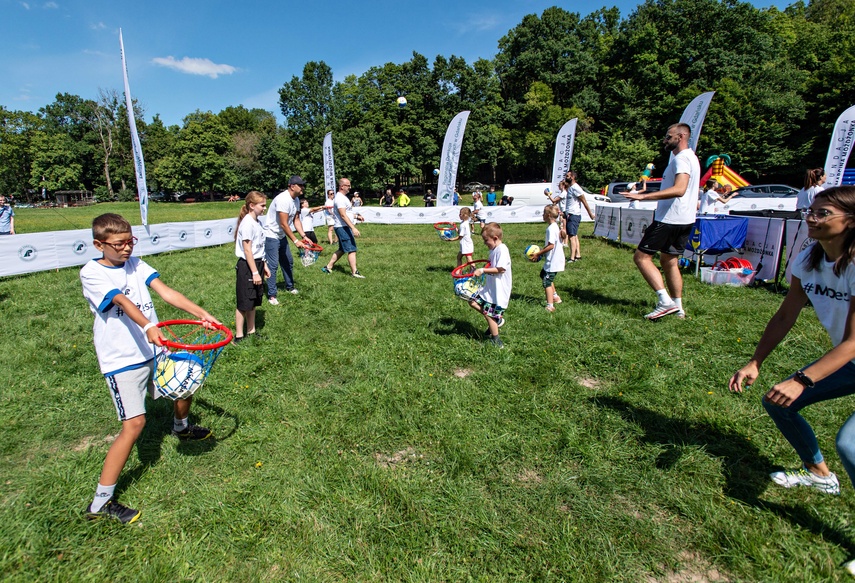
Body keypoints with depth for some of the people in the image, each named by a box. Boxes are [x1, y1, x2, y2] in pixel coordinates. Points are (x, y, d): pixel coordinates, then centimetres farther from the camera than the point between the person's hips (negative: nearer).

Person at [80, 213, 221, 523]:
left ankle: (181, 427, 52)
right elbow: (123, 302, -30)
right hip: (121, 360, -6)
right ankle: (101, 503, 1)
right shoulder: (91, 273, -12)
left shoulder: (136, 264, 5)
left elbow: (166, 291, -8)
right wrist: (148, 326, -47)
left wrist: (201, 313, -21)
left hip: (154, 350, 7)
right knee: (134, 423, -12)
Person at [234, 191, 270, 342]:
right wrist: (255, 272, -20)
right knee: (244, 303, 0)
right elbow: (247, 250, -19)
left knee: (253, 301, 16)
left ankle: (251, 331, 28)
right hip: (247, 267, -9)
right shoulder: (247, 223, -17)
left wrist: (264, 265, 19)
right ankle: (239, 336, 11)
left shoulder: (256, 221, 11)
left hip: (257, 263, 9)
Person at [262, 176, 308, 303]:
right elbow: (284, 224, -27)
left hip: (282, 236, 10)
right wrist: (295, 241, -25)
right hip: (271, 236, -10)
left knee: (288, 261, 18)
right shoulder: (283, 199, -27)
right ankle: (271, 295, 1)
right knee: (273, 266, -6)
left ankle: (290, 287, 35)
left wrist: (304, 236, -5)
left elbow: (296, 220, 6)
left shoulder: (296, 200, 2)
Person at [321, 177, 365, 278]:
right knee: (352, 250, -8)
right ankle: (354, 272, -4)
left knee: (342, 250, 16)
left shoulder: (343, 197, 16)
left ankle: (328, 267, 22)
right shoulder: (340, 198, -16)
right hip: (343, 227, -11)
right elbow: (343, 215, -25)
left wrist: (356, 216, 17)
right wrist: (353, 228, -31)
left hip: (345, 227, 11)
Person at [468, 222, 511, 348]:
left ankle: (496, 342, 14)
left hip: (499, 290, -10)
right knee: (473, 301, 11)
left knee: (488, 313, -3)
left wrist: (483, 270, -26)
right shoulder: (494, 250, 10)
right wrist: (481, 270, 13)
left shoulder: (502, 250, -20)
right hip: (490, 287, 10)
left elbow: (501, 269, -27)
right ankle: (497, 320, 20)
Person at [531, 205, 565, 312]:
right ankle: (555, 296, 33)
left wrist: (538, 253, -19)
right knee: (543, 274, 27)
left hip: (553, 261, -11)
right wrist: (541, 251, 11)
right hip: (554, 259, 11)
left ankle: (550, 306, -7)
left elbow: (551, 246, -26)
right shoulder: (554, 226, 10)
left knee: (547, 281, -6)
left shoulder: (551, 228, -21)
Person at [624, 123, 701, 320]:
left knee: (641, 257, -8)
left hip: (669, 219, -11)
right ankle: (677, 307, 20)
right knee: (669, 261, 16)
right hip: (684, 220, 11)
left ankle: (665, 301, -14)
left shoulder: (681, 158, -14)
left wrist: (643, 196, -35)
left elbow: (679, 189, -30)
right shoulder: (691, 158, 20)